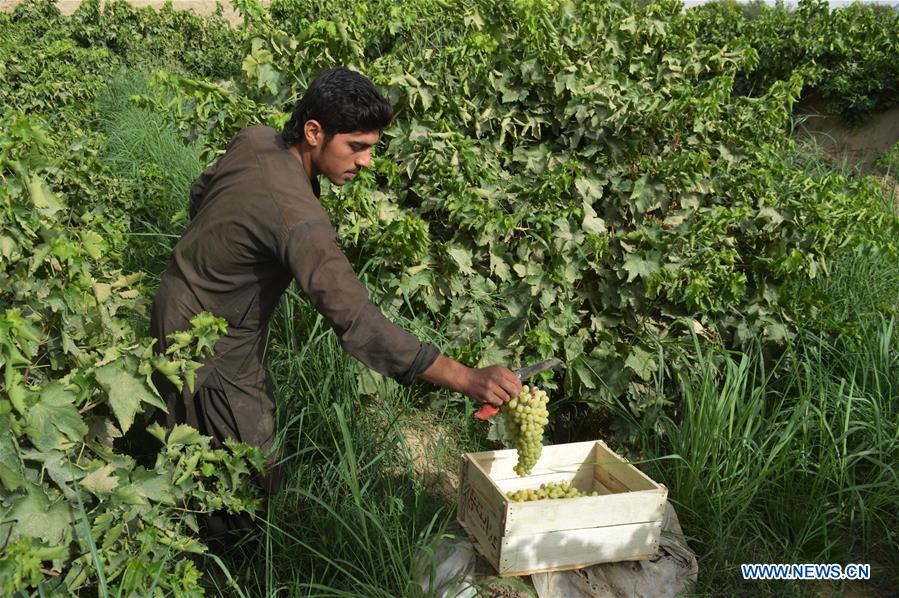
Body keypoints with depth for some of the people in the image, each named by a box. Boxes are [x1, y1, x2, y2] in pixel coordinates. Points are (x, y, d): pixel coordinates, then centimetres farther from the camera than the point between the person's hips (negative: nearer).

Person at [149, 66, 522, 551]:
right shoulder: (297, 216, -37)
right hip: (209, 350, -9)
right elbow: (357, 323, -44)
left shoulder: (255, 140, -9)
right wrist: (467, 380, -46)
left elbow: (201, 193, 10)